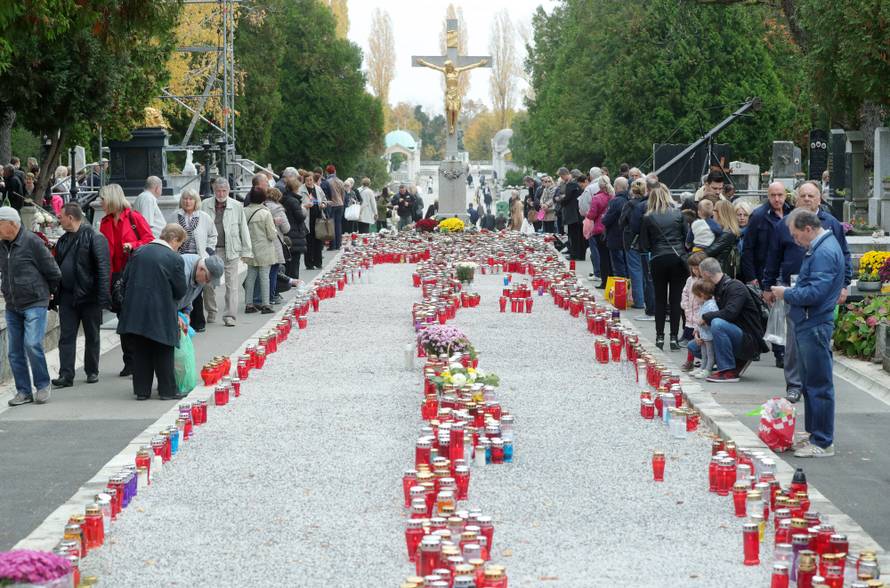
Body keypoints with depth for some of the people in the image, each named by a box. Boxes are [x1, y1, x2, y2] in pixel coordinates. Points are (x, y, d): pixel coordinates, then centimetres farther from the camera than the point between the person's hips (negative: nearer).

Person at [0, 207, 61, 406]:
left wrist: (43, 292, 9)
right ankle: (24, 391, 14)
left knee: (32, 344, -17)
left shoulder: (32, 242, -12)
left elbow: (54, 274, -5)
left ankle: (43, 386, -1)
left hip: (34, 304, -7)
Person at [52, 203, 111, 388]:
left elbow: (103, 268, -15)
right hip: (68, 296, 6)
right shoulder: (63, 241, 13)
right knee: (66, 337, 0)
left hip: (89, 296, -6)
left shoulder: (94, 238, -10)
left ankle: (92, 371, 19)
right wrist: (55, 296, 12)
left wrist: (103, 297, -21)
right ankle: (66, 375, -1)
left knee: (92, 336, 8)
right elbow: (56, 268, 18)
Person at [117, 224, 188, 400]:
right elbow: (180, 291, -4)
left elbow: (125, 279, 8)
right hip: (161, 313, -4)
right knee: (163, 353, 7)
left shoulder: (140, 252, 5)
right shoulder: (175, 259, -9)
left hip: (135, 311, 4)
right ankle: (167, 390, 11)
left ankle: (142, 390, 12)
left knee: (140, 353, 10)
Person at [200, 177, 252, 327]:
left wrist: (245, 251, 3)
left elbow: (243, 229, 7)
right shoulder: (205, 205, 4)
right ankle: (211, 311, 24)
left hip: (231, 250, -1)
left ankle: (229, 315, -2)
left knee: (232, 284, -4)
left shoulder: (237, 206, 4)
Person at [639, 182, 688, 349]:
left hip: (658, 260, -1)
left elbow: (643, 245, -1)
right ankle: (674, 337, 3)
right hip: (678, 259, 1)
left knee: (660, 299, 9)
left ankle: (660, 337, 9)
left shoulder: (648, 218, -2)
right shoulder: (678, 214, 1)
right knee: (676, 299, 4)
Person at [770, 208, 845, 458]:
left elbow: (815, 293, -25)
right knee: (811, 383, 17)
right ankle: (813, 434, 26)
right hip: (807, 325, 11)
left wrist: (787, 294, -11)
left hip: (815, 327, -11)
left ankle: (823, 443, 0)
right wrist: (790, 292, 8)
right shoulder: (819, 248, 14)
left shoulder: (824, 253, -19)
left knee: (819, 385, -4)